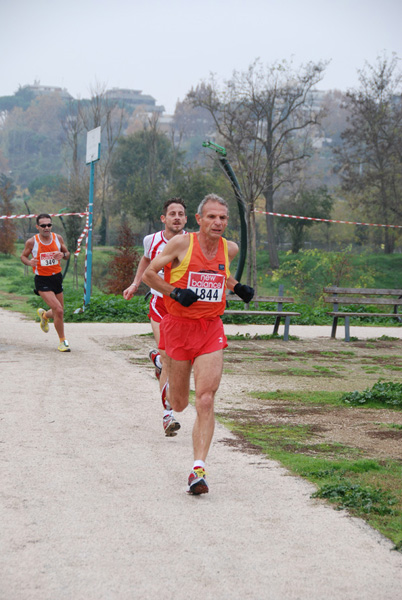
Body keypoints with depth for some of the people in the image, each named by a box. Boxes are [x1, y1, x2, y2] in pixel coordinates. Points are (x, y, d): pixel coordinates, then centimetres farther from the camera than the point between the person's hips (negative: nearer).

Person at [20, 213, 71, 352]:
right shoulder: (31, 242, -10)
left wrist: (63, 254, -14)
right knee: (59, 310, -18)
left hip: (57, 277, 5)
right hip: (42, 280, -5)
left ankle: (44, 315, 49)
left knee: (58, 312, 14)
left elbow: (67, 254, 11)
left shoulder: (57, 238, -1)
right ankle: (62, 341, -2)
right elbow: (23, 256, 4)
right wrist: (29, 262, -18)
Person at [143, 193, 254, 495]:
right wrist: (175, 293, -16)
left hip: (211, 330, 2)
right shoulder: (181, 244, -9)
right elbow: (149, 273, -2)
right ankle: (168, 389, 51)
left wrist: (236, 287, 9)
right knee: (179, 403, 12)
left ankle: (198, 469, -13)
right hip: (178, 326, -2)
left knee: (205, 401, -13)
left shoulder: (230, 249, 4)